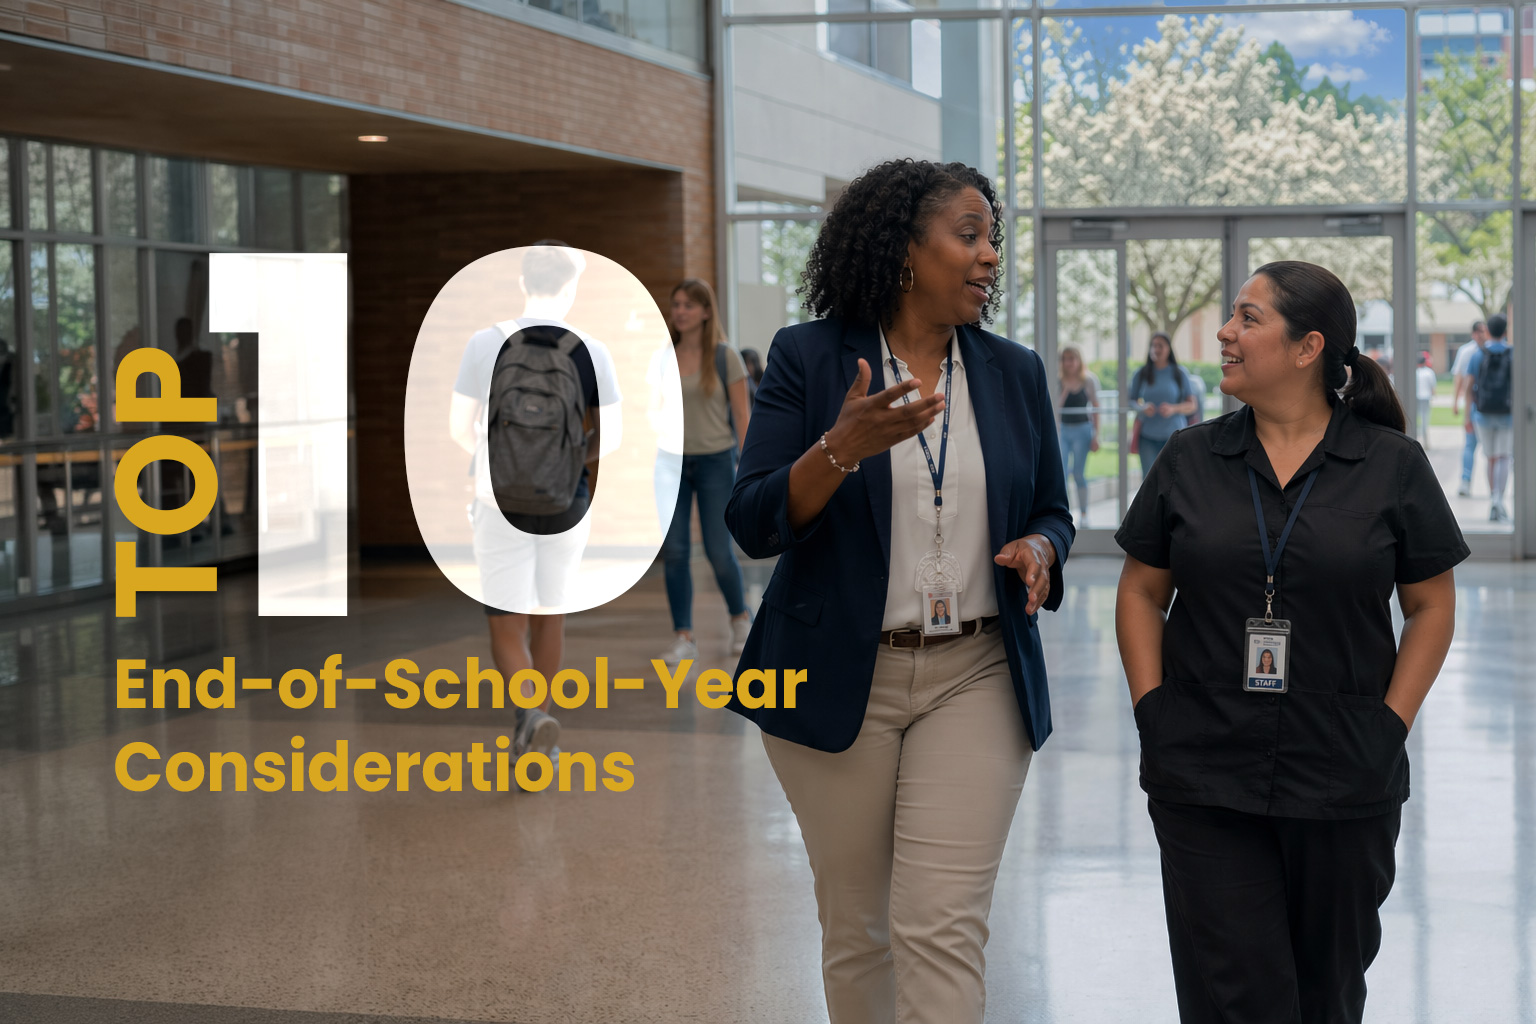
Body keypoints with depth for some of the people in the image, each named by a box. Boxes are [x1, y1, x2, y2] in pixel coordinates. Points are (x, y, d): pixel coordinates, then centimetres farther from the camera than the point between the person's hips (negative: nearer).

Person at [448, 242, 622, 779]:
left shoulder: (485, 344, -6)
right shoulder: (592, 352, -5)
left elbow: (458, 427, -1)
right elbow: (608, 438, -4)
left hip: (502, 506, -2)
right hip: (567, 507, 2)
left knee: (506, 626, 0)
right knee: (551, 617, 18)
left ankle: (532, 716, -25)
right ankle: (537, 730, 28)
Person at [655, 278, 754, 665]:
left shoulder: (725, 358, -3)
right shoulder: (662, 358, 5)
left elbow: (742, 415, -3)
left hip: (714, 462, -3)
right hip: (671, 461, 3)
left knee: (719, 553, -3)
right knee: (674, 552, -3)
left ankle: (740, 617, 24)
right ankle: (684, 637, 4)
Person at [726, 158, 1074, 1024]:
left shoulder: (1015, 373, 7)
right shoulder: (809, 358, -3)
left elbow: (1053, 513, 16)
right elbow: (755, 524, -8)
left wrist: (1038, 549, -8)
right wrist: (844, 448, -25)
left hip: (976, 681, 1)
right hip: (839, 681, -1)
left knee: (944, 928, -8)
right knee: (855, 927, 10)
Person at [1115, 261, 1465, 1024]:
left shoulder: (1393, 466, -1)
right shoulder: (1189, 460, 4)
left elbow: (1431, 606, 3)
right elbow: (1141, 593, 8)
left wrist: (1389, 724, -5)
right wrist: (1153, 710, -3)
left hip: (1345, 783, 0)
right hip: (1203, 780, 1)